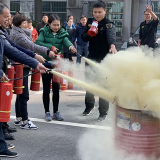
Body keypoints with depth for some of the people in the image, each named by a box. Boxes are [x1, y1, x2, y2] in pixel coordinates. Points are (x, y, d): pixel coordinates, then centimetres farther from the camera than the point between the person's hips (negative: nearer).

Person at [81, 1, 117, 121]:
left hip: (104, 59, -5)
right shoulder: (90, 22, 5)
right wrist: (89, 34, -16)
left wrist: (112, 45, -55)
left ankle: (103, 113, 9)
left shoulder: (109, 24, -13)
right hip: (91, 57, 5)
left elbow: (111, 35, -34)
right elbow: (83, 38, 7)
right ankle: (89, 106, 37)